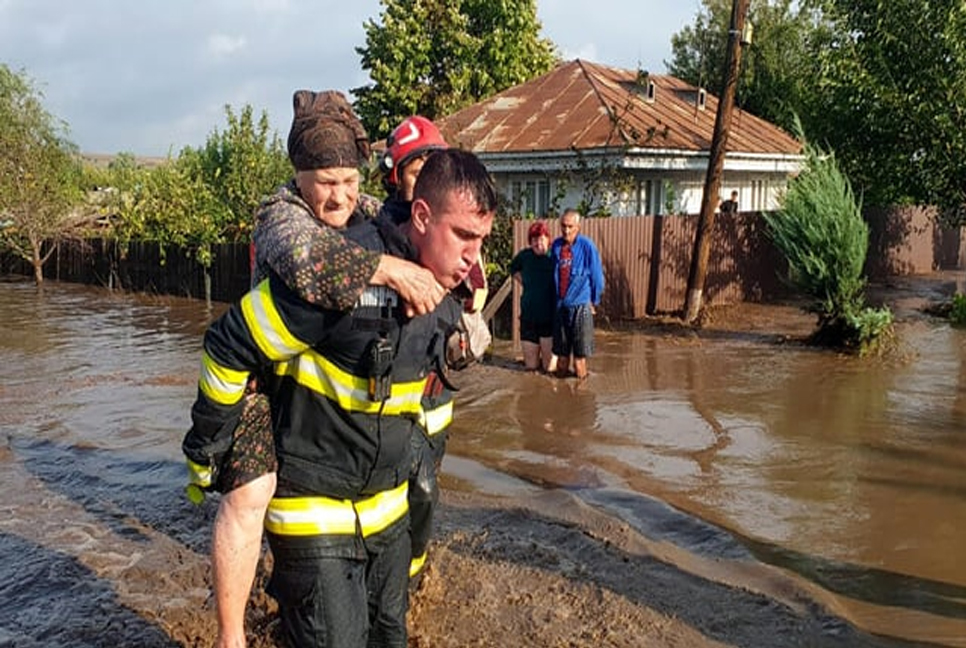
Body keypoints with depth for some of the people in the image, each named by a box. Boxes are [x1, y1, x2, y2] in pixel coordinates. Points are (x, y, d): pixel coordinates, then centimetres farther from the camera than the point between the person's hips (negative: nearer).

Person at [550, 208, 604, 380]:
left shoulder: (587, 246, -10)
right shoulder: (556, 245, 1)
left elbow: (597, 276, -2)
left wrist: (594, 302, 4)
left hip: (580, 305, -4)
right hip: (560, 305, 4)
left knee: (580, 352, 3)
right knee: (561, 350, 14)